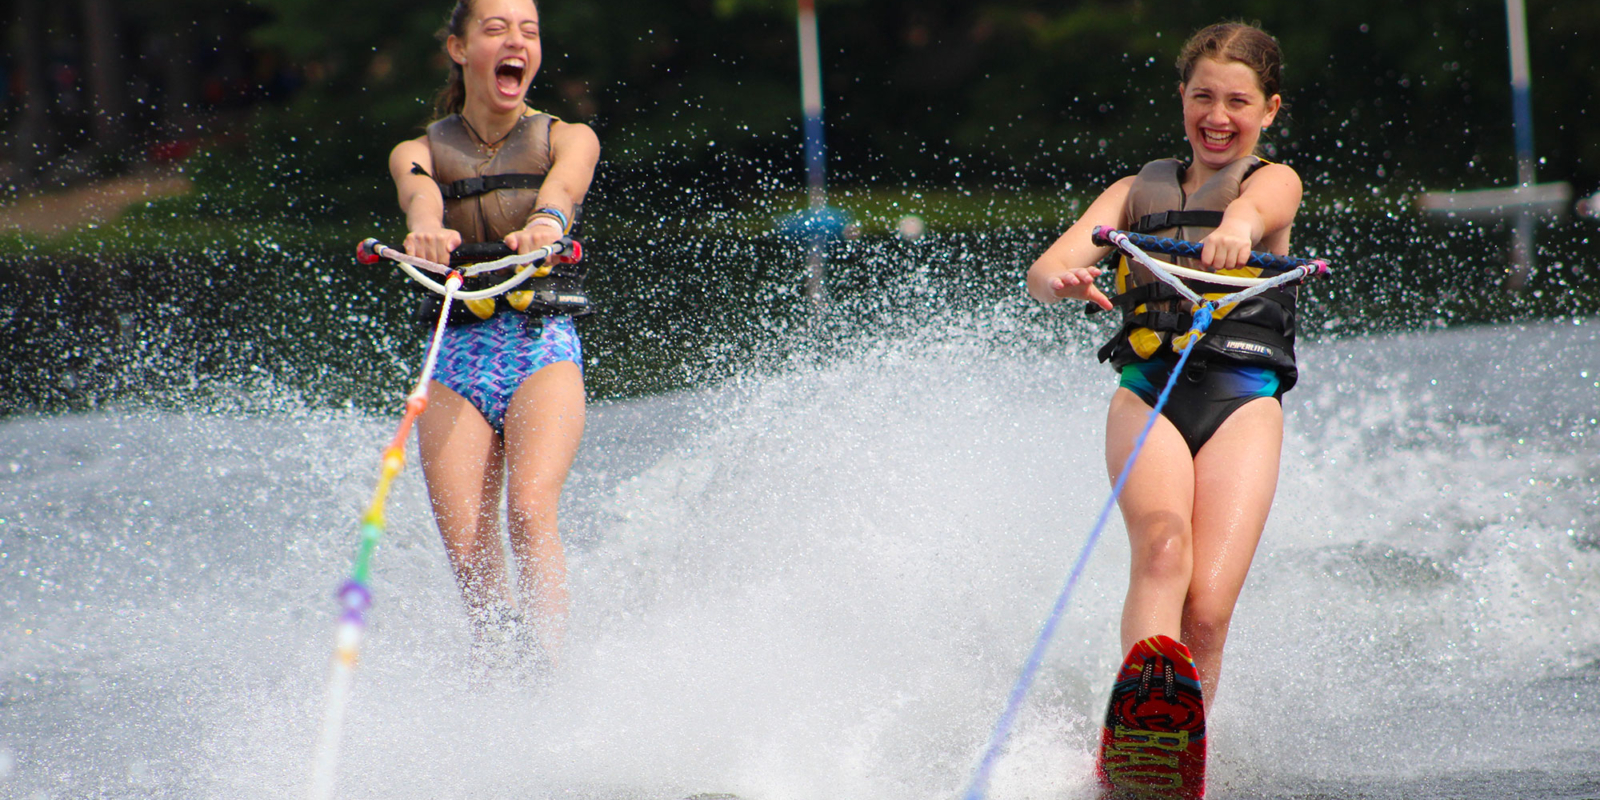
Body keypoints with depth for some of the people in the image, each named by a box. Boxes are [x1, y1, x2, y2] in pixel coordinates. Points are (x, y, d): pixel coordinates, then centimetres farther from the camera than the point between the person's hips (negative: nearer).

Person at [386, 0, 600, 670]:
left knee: (530, 508, -26)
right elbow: (421, 198, -14)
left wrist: (546, 222, -41)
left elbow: (564, 186, -15)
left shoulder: (568, 139, 9)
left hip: (543, 346, -2)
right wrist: (427, 232, -40)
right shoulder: (418, 153, 10)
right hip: (457, 359, 2)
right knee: (467, 552, -12)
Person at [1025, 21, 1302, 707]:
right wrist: (1058, 280, -20)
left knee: (1207, 611, -18)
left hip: (1244, 399, -1)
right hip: (1147, 393, 1)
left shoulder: (1275, 181, 15)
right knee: (1163, 549, -29)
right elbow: (1044, 271, 7)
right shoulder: (1138, 192, 23)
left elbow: (1257, 206, -13)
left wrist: (1237, 228, -39)